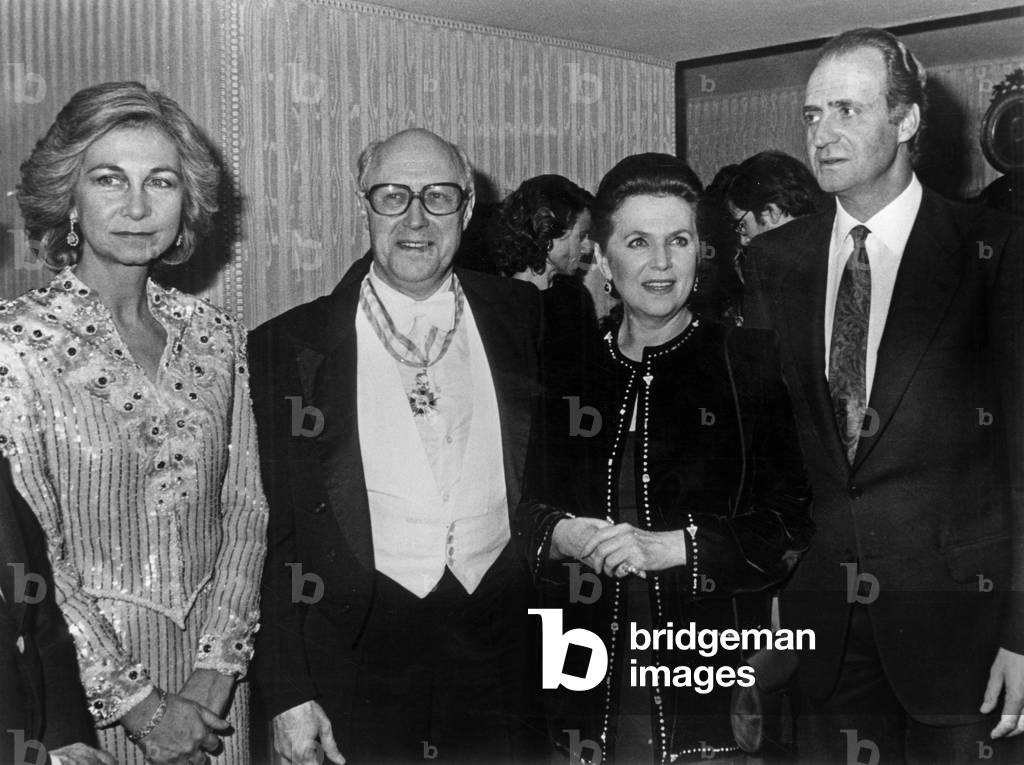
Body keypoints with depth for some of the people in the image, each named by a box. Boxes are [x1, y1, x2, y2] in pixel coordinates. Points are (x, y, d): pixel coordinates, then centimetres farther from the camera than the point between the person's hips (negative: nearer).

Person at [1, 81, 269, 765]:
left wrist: (216, 668, -8)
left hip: (215, 663, 4)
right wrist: (138, 704, -13)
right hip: (82, 675, -3)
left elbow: (246, 508, 1)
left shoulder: (217, 336, 0)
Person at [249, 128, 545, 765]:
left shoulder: (524, 317, 4)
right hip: (355, 659, -1)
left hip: (503, 657, 2)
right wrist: (288, 694, -5)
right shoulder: (289, 344, -2)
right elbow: (274, 530, -2)